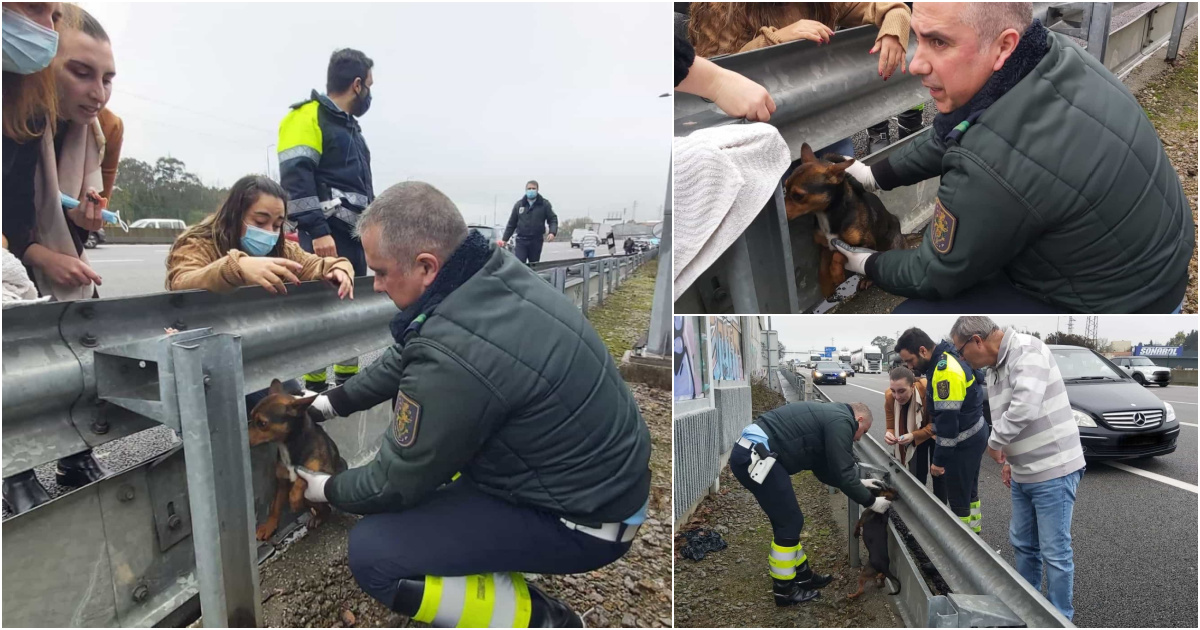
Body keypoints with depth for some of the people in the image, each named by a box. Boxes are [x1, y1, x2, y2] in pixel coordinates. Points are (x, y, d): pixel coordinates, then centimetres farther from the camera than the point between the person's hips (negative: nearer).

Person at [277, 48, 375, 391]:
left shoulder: (350, 126, 23)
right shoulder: (308, 117, -6)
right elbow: (296, 179, -18)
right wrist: (317, 231, -25)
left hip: (353, 234, 9)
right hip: (327, 236, -9)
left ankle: (348, 380, 24)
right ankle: (314, 388, 1)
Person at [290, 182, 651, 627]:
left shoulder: (455, 357, -32)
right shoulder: (491, 274, -7)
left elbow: (398, 483, -13)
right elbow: (406, 358, 13)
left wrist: (329, 490, 6)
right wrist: (333, 402, 17)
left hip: (584, 520, -8)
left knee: (371, 554, -10)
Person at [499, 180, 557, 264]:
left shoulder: (544, 204, 3)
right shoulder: (519, 205, 8)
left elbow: (553, 219, 3)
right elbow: (512, 223, 12)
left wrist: (552, 232, -16)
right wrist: (505, 239, 9)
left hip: (536, 241, 0)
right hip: (521, 241, 1)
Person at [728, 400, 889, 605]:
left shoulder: (829, 418, 26)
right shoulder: (841, 422, -4)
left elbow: (825, 470, 31)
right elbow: (842, 473, -6)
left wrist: (859, 483, 31)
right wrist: (870, 501, 7)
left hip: (748, 453, 10)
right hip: (754, 456, -10)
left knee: (787, 520, 20)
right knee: (789, 522, 2)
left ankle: (802, 575, 35)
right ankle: (784, 590, 16)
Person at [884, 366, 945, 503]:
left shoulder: (927, 390, -38)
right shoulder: (889, 396, -26)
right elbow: (891, 426, -16)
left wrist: (914, 436, -42)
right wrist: (889, 434, -40)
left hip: (936, 434, -2)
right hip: (913, 435, 3)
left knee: (938, 473, 7)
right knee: (916, 474, 4)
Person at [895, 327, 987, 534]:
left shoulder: (946, 372, -28)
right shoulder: (945, 360, 4)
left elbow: (948, 420, -27)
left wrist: (939, 460, -21)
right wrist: (937, 433, 14)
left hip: (965, 441, -10)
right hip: (974, 434, 10)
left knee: (958, 494, 3)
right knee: (968, 486, 24)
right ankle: (973, 526, 40)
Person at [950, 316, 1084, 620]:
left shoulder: (1027, 350, -20)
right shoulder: (994, 368, 9)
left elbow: (1025, 407, -33)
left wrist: (995, 441, -20)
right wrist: (1008, 459, 16)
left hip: (1053, 470, -9)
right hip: (1023, 474, 9)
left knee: (1055, 551, 1)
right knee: (1022, 543, 20)